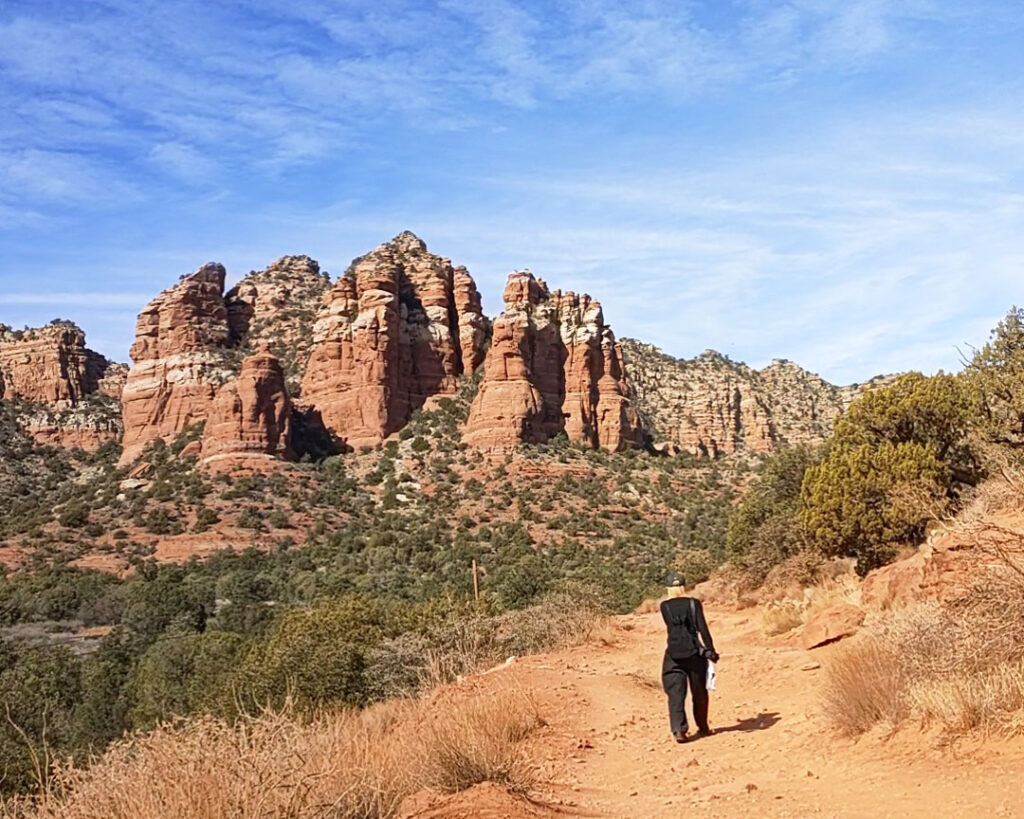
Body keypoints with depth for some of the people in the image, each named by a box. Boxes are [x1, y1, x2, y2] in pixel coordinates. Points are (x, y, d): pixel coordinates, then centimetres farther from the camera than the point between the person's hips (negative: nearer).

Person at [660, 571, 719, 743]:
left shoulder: (664, 606, 2)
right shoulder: (694, 603, -1)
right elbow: (702, 628, -9)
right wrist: (710, 650, -8)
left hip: (674, 655, 0)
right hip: (694, 653, 0)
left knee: (675, 693, -2)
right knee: (699, 692, 16)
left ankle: (678, 729, -18)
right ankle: (703, 727, 27)